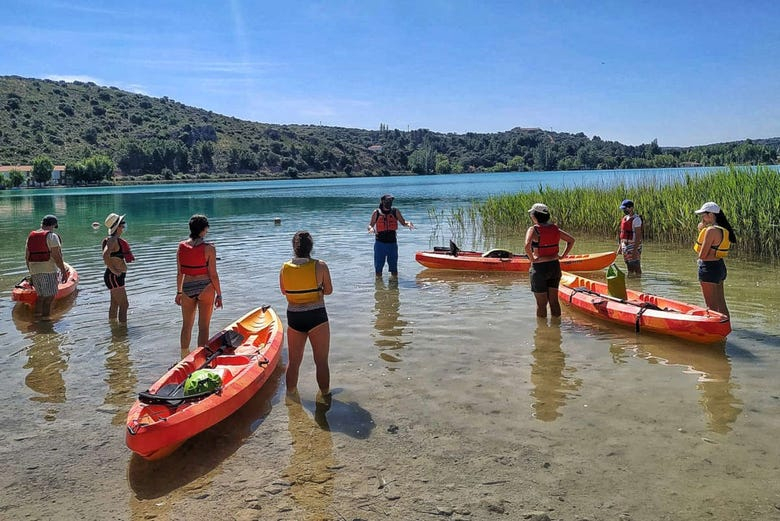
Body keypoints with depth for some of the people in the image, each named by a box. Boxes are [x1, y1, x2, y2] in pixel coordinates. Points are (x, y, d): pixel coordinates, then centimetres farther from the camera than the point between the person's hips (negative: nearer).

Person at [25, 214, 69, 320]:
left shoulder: (31, 236, 14)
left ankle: (37, 314, 22)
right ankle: (45, 316, -5)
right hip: (48, 270, -7)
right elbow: (56, 256, -14)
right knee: (50, 296, -2)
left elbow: (27, 257, 16)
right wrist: (64, 271, -11)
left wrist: (31, 272, 23)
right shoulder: (52, 236, -7)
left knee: (41, 295, 19)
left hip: (34, 269, 7)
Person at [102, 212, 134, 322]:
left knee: (115, 304, 17)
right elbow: (105, 256, -35)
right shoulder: (112, 240, -20)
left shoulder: (117, 239, 10)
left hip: (116, 277, 10)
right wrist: (115, 271, -28)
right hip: (114, 277, -10)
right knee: (124, 305, -8)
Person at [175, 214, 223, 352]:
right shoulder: (209, 248, -12)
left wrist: (179, 292, 17)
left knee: (186, 325, 18)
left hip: (187, 289, 4)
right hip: (205, 289, -4)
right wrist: (219, 294, -1)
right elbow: (213, 275, -10)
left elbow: (179, 273, 6)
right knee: (203, 326, 5)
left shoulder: (181, 247, 0)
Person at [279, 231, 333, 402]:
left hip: (294, 318, 3)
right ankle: (324, 395, 14)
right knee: (321, 361, 9)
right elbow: (328, 290, -2)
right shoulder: (320, 266, -11)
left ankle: (291, 394, 29)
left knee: (293, 361, 17)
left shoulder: (284, 268, -3)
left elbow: (283, 291, 10)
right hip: (317, 317, -3)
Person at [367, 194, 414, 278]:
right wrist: (371, 229, -19)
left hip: (392, 243, 1)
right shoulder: (376, 213, 1)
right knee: (378, 268, 3)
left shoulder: (395, 212, 4)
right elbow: (370, 225, 5)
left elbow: (403, 222, 9)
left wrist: (408, 223, -13)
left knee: (394, 268, 7)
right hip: (380, 243, -1)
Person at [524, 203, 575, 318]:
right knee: (554, 301, 15)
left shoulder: (533, 230, -12)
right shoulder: (555, 229, 5)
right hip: (555, 267, 5)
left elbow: (527, 245, -29)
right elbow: (571, 240, 9)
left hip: (539, 268, -5)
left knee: (541, 303, 5)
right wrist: (563, 255, 10)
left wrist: (532, 259, -15)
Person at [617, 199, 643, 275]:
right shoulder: (625, 218, 12)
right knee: (629, 268, 14)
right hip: (625, 245, 8)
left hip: (633, 245, -8)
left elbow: (638, 235, -19)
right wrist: (619, 246, 16)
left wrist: (635, 250, -24)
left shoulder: (636, 219, -14)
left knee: (636, 267, -4)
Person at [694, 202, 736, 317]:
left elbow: (702, 255, -20)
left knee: (712, 306, -1)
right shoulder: (722, 229, 9)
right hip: (720, 266, 10)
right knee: (721, 303, 18)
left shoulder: (711, 230, -20)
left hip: (709, 268, -10)